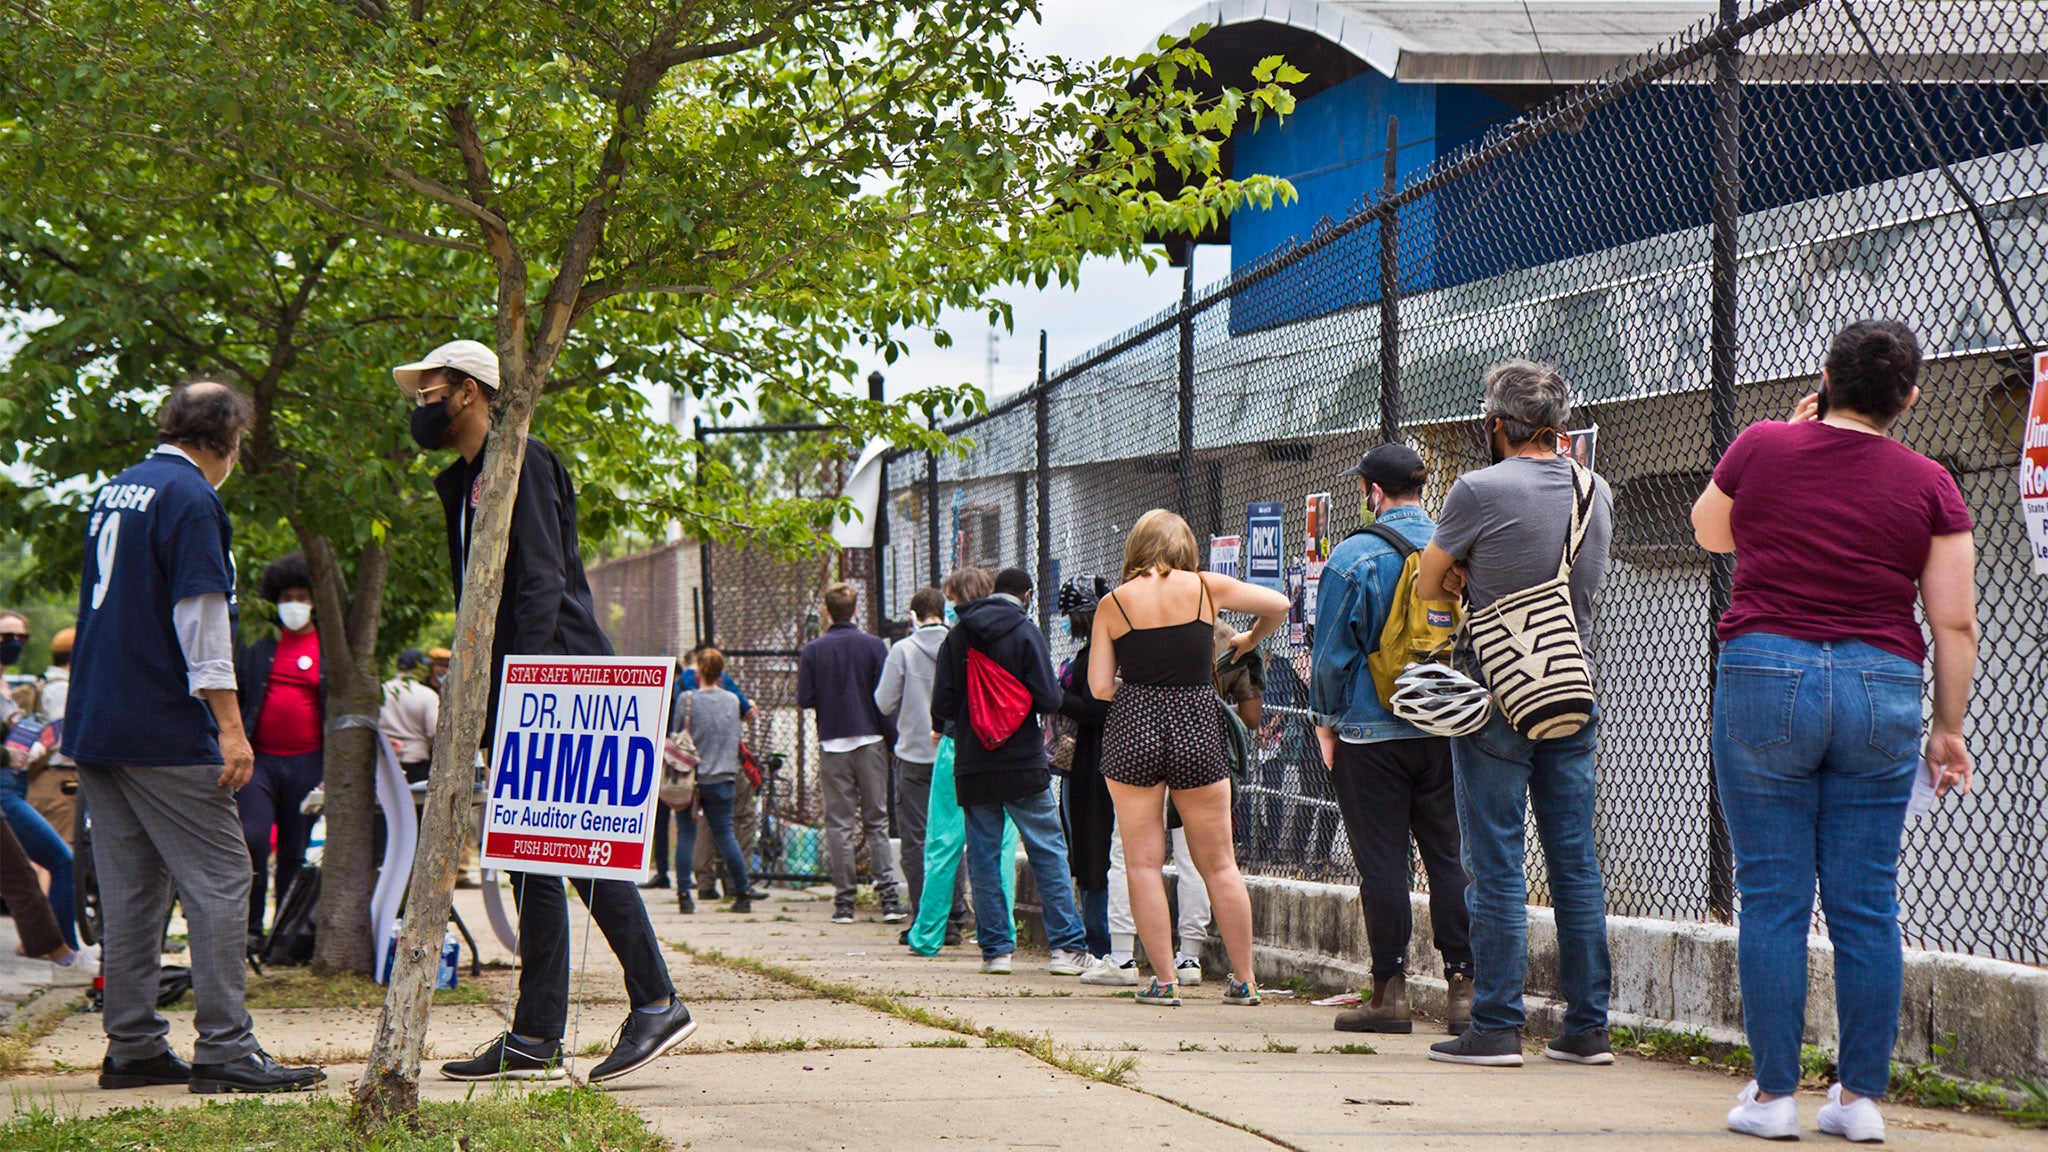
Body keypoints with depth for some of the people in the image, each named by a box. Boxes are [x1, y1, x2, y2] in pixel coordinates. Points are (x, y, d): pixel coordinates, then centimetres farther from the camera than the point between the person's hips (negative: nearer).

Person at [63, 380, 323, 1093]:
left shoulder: (114, 491, 16)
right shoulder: (191, 498, -10)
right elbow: (200, 614, -17)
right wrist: (230, 725, -17)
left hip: (94, 726, 9)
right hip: (163, 732, -9)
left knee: (129, 889, 11)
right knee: (218, 880, -6)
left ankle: (131, 1047, 12)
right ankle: (223, 1049, -11)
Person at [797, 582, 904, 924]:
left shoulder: (812, 651, -1)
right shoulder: (874, 646, -1)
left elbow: (804, 699, -2)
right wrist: (891, 741, 3)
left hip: (832, 745, 0)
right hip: (870, 742, 0)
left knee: (839, 824, 4)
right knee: (877, 821, 6)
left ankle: (844, 902, 1)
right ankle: (888, 898, -3)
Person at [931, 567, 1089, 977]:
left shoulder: (957, 636, 5)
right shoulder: (1025, 632, -6)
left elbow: (941, 707, 2)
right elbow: (1049, 699, -11)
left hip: (973, 769, 3)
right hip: (1024, 765, -3)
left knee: (983, 858, 8)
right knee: (1048, 853, 2)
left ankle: (995, 949, 6)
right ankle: (1067, 947, -1)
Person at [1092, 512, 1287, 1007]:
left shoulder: (1113, 604, 1)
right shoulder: (1206, 588, 1)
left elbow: (1099, 688, -1)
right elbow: (1277, 605, 12)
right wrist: (1247, 642, 30)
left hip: (1131, 732, -1)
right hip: (1197, 731, 1)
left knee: (1144, 864, 6)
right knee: (1219, 865, 11)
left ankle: (1164, 980, 3)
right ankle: (1244, 979, 15)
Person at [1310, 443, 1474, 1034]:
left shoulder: (1354, 557, -9)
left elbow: (1334, 652, -6)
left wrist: (1327, 718, 7)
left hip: (1373, 733, -4)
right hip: (1448, 732, 4)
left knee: (1382, 862, 1)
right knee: (1450, 858, 6)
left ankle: (1390, 991, 3)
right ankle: (1464, 988, 3)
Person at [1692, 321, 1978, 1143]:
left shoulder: (1763, 449, 1)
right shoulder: (1929, 485, 2)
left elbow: (1709, 531, 21)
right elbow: (1955, 624, 1)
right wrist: (1947, 728, 10)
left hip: (1763, 677, -1)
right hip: (1881, 687, 1)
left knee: (1772, 896, 2)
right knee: (1866, 903, 6)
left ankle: (1774, 1093, 3)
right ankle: (1861, 1095, 9)